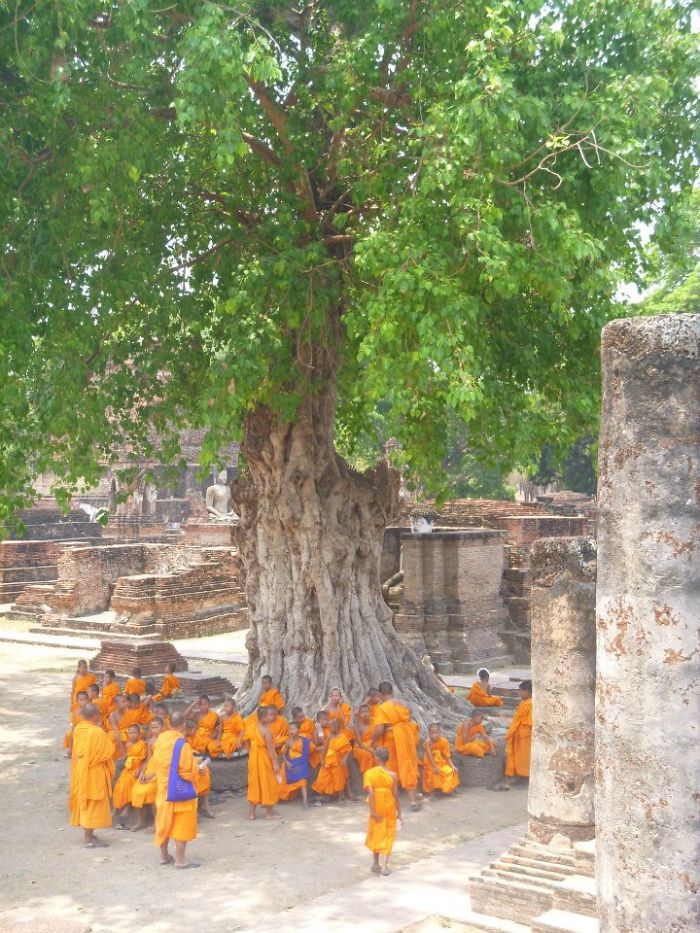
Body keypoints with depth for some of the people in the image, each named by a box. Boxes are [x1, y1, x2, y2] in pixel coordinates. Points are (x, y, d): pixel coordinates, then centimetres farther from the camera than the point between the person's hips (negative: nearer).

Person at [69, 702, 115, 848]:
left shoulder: (78, 729, -1)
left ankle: (88, 834, 25)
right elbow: (106, 753, -18)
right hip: (94, 773, -8)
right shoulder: (97, 732, -23)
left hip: (80, 772, 8)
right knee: (93, 804, 1)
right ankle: (88, 838, 6)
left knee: (85, 802, 17)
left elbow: (76, 751, 10)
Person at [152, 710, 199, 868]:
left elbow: (156, 763, 7)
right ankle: (180, 860, 5)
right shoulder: (182, 744, -23)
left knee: (165, 822, 17)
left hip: (162, 788, 7)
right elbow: (189, 771, -18)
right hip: (180, 790, -7)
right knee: (182, 824, 3)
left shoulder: (160, 739, -4)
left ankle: (164, 856, 27)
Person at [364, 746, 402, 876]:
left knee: (376, 835, 18)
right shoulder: (392, 775, -9)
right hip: (390, 810, 0)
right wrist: (399, 813, 1)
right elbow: (396, 795, -8)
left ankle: (375, 863, 27)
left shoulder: (369, 773, -13)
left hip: (377, 809, 0)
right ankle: (384, 866, 3)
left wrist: (373, 811, -17)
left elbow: (371, 793, -20)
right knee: (388, 836, 9)